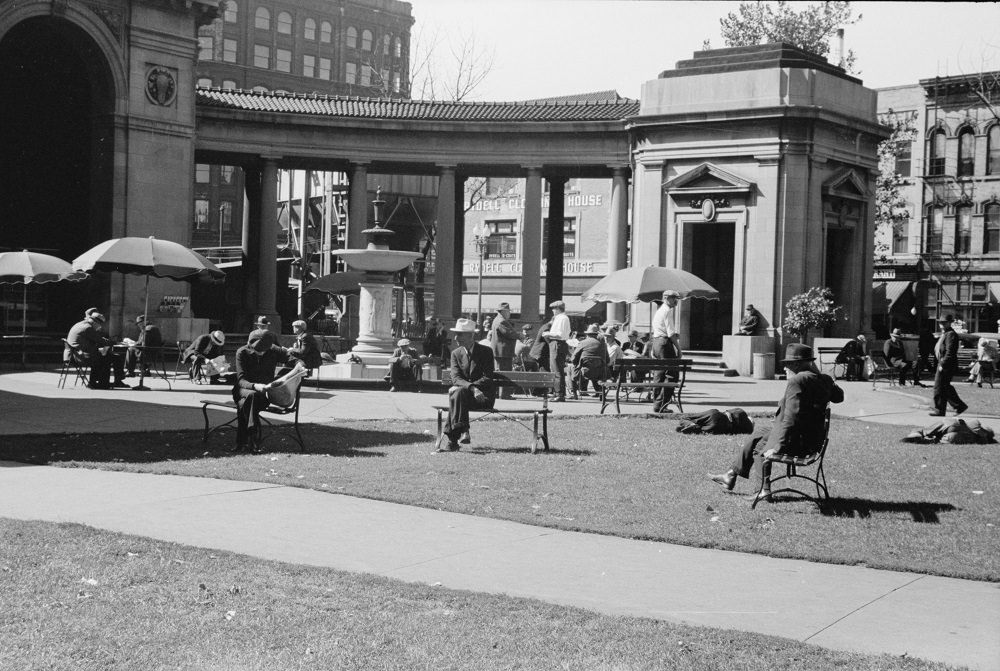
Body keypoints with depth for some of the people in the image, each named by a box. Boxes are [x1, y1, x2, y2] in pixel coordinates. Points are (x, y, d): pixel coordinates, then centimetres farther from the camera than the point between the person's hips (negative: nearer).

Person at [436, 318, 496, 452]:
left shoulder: (486, 352, -2)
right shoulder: (456, 353, 9)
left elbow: (487, 378, -11)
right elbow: (455, 378, -5)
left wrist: (461, 387, -22)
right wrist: (472, 388, -27)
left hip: (484, 397, -3)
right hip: (466, 395, 3)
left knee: (458, 392, -32)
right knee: (458, 393, -34)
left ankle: (453, 439, -35)